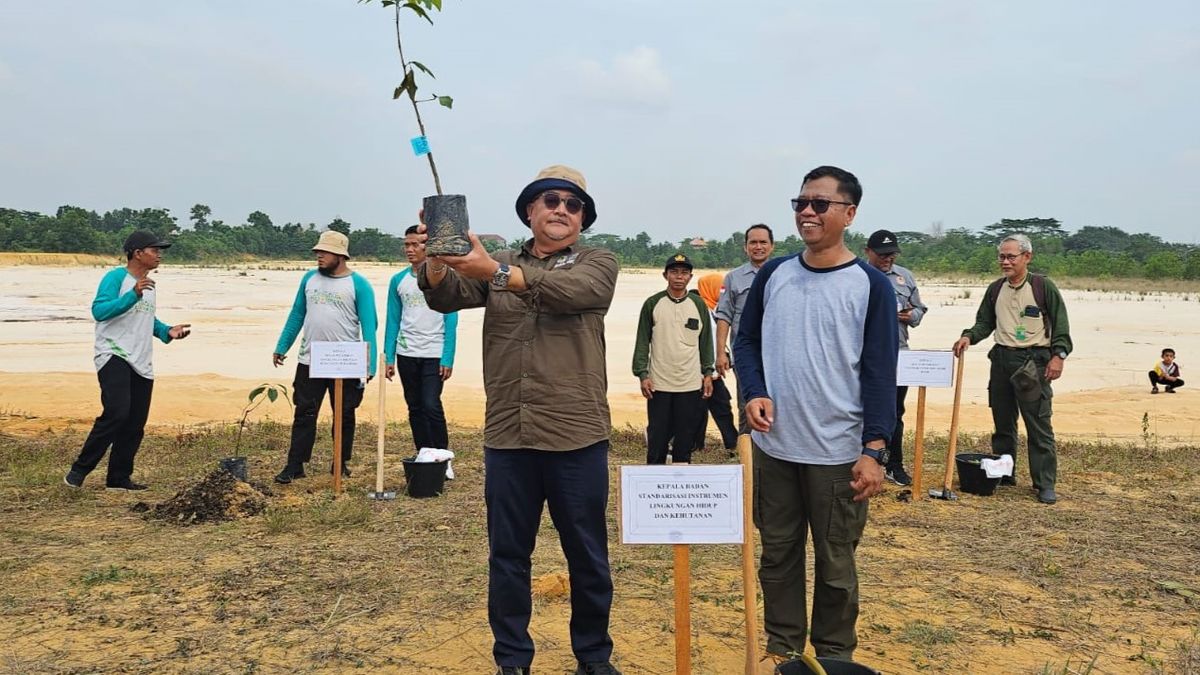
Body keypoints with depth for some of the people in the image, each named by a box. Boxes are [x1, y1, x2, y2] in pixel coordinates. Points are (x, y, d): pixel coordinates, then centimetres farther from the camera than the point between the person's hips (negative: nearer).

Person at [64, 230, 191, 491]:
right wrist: (133, 294, -31)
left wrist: (166, 331, 11)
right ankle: (79, 469, -7)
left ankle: (119, 478, 17)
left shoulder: (150, 284, 17)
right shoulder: (116, 277, -8)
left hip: (141, 362, 8)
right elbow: (99, 311, -21)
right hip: (114, 356, -8)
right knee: (116, 413, -21)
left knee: (136, 423, 6)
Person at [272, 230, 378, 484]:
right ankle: (295, 465, 10)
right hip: (309, 361, 3)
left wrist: (369, 364, -15)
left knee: (344, 416, 9)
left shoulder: (358, 284, -5)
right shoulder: (309, 278, 8)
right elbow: (296, 315, 15)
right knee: (304, 414, 5)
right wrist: (281, 347, 12)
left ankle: (341, 463, 21)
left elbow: (369, 325, -8)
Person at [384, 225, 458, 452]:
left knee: (431, 406, -11)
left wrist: (447, 358, -12)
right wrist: (388, 358, 4)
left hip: (434, 354, -4)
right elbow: (393, 321, 9)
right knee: (415, 408, 10)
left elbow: (450, 321, -6)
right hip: (406, 354, 4)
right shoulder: (398, 280, 7)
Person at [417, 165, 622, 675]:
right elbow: (444, 296, -3)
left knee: (587, 556, 10)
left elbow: (568, 290, -19)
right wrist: (437, 259, -25)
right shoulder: (498, 264, 12)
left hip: (576, 437, -2)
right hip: (507, 438, 2)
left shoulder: (598, 264, 4)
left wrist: (496, 272, -31)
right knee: (507, 556, 11)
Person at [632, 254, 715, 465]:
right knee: (657, 436, 3)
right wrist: (642, 374, -5)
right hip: (659, 384, -1)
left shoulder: (698, 304, 6)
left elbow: (706, 342, 11)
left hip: (691, 384, 2)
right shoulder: (652, 304, 1)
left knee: (686, 437, 7)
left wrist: (708, 373, 6)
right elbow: (642, 342, 1)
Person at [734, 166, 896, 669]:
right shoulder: (772, 274, 5)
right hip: (773, 445, 4)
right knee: (777, 552, 14)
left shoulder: (871, 285, -6)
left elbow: (880, 372, -7)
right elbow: (746, 340, 11)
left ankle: (834, 655, 27)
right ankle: (781, 646, 31)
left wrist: (875, 449, -13)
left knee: (835, 562, 9)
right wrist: (754, 392, -7)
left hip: (838, 452, -3)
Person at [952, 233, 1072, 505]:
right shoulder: (995, 289, 10)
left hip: (1034, 361, -5)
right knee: (1002, 423, 12)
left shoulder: (1043, 286, -4)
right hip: (1002, 360, 5)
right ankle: (1003, 475, 23)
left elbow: (1061, 324, -4)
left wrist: (1059, 355, -14)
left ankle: (1045, 484, 2)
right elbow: (985, 322, 14)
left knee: (1039, 425, -5)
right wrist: (969, 336, -5)